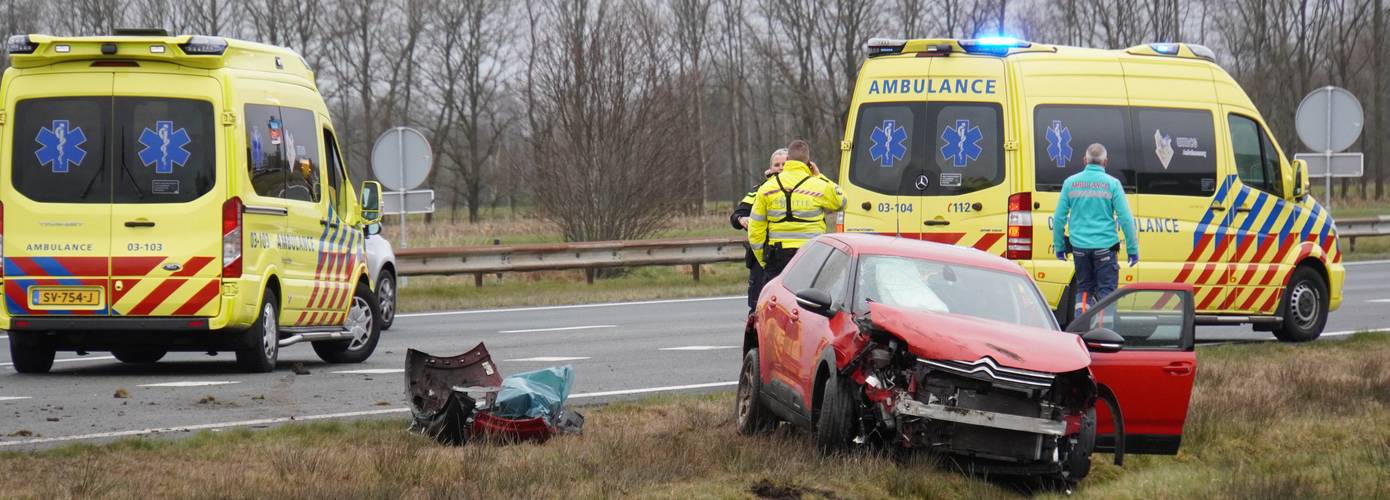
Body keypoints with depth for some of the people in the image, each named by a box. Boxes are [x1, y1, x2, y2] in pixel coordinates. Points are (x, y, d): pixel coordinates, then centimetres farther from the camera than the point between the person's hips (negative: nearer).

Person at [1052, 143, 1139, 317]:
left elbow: (1059, 218, 5)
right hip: (1104, 247, -3)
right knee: (1106, 290, 4)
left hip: (1079, 246, 3)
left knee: (1084, 288, 15)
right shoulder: (1112, 184, -4)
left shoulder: (1071, 183, 3)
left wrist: (1059, 246, 15)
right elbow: (1125, 218, -6)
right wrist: (1132, 249, 1)